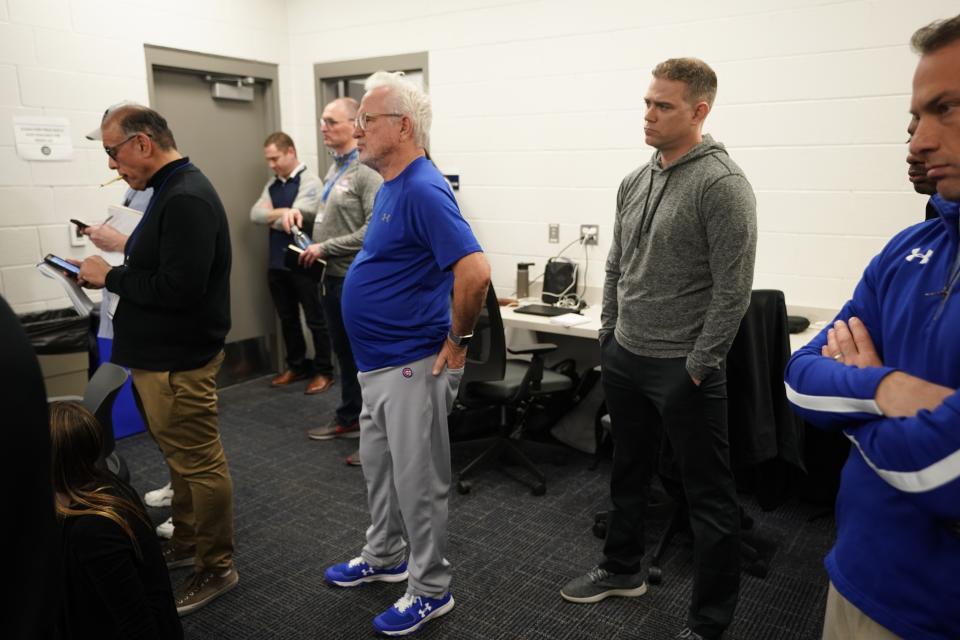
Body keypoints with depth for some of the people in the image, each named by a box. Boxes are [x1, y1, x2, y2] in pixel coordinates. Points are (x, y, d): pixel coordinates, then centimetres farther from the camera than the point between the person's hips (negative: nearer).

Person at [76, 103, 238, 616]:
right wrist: (112, 274, 5)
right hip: (161, 356, 10)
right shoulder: (172, 190, 12)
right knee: (181, 458, 21)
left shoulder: (187, 199, -21)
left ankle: (217, 567, 18)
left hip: (177, 363, -10)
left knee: (200, 465, 3)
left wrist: (110, 277, -15)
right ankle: (185, 543, 38)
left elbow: (178, 288, -27)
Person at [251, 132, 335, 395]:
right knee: (287, 319, 16)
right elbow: (256, 214, 1)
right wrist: (281, 212, -14)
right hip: (277, 262, 7)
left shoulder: (308, 180, -9)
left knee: (315, 319, 3)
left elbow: (298, 217, -19)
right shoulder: (273, 184, 12)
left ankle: (323, 371, 13)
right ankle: (297, 366, 30)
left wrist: (272, 219, -1)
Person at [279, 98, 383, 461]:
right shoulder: (335, 168, 12)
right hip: (333, 277, 9)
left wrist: (324, 248, -16)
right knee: (344, 353, 19)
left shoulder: (367, 171, -16)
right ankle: (349, 418, 35)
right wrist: (298, 212, 6)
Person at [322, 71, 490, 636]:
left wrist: (457, 340, -21)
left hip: (414, 365, -10)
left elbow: (475, 271, -31)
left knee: (418, 480, 5)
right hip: (379, 362, 10)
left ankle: (431, 589, 24)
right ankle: (384, 557, 43)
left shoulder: (423, 190, -21)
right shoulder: (391, 186, 11)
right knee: (378, 466, 23)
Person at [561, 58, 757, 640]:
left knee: (708, 496, 6)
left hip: (683, 369, -8)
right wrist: (608, 333, 13)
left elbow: (732, 290, -17)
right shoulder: (635, 182, 9)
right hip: (625, 359, 8)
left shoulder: (722, 184, -14)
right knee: (629, 473, 22)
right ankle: (622, 570, 42)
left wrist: (698, 365, -16)